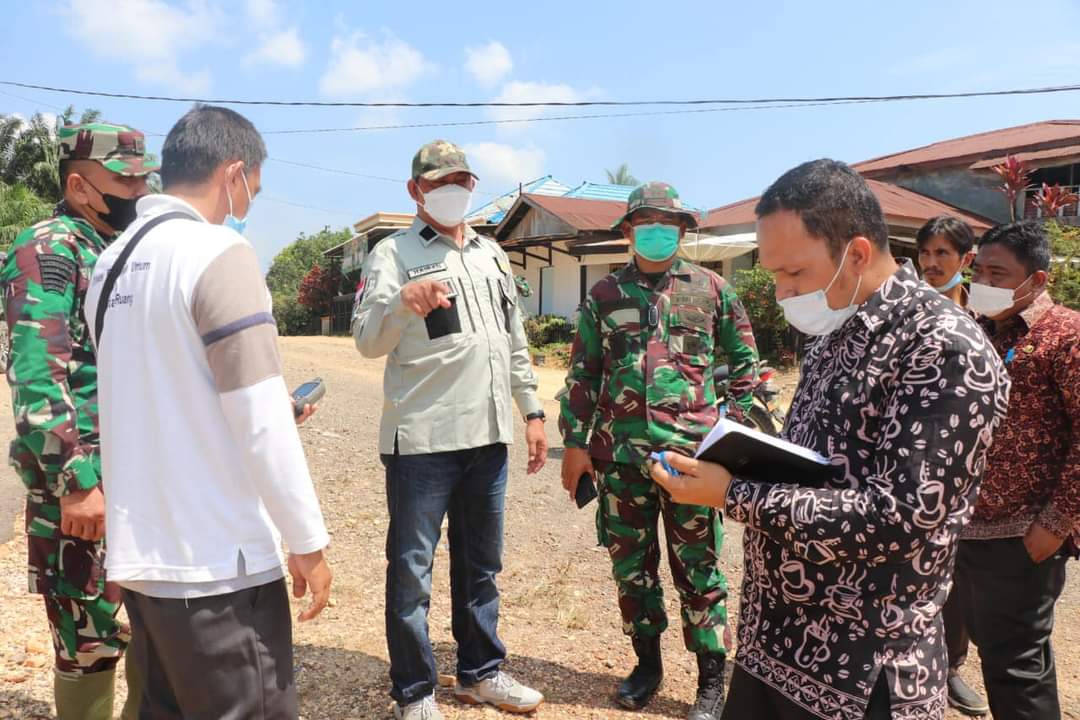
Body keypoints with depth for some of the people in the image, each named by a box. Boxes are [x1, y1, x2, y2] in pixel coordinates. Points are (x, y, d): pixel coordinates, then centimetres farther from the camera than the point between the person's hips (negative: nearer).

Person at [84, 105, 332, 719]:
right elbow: (260, 424, -19)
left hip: (141, 553, 8)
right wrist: (308, 541, -11)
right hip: (215, 561, -8)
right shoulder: (217, 251, -15)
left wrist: (269, 408, 25)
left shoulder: (113, 261, 10)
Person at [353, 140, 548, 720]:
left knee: (481, 564, 16)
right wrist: (402, 302, -35)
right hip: (422, 438, -6)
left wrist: (532, 410, 14)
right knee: (411, 568, 4)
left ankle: (481, 673, 33)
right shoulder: (394, 253, -3)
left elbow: (514, 339, 19)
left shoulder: (491, 253, 15)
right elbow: (368, 341, -15)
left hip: (489, 434, 6)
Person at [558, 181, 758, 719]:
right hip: (620, 452, 2)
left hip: (690, 451, -2)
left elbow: (744, 362, 11)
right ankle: (647, 663, 32)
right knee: (630, 564, 12)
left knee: (697, 567, 5)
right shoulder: (604, 294, 8)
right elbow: (582, 373, 9)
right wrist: (575, 442, 4)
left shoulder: (711, 289, 5)